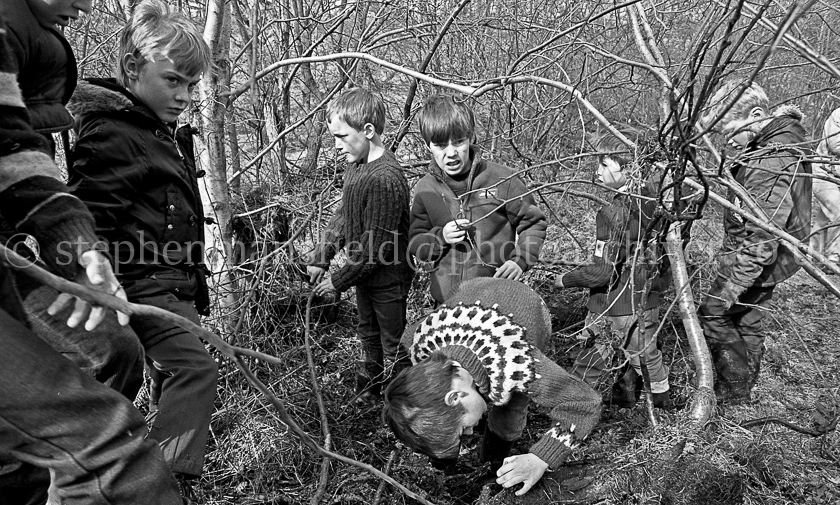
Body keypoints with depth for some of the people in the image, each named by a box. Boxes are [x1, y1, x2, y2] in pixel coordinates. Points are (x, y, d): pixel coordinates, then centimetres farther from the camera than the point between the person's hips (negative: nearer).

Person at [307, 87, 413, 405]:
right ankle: (368, 388, 45)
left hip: (388, 276, -9)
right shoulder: (356, 165, 1)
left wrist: (339, 281, -18)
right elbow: (343, 215, 10)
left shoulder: (385, 178, -30)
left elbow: (376, 244, -28)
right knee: (368, 332, 25)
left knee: (393, 342, 9)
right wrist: (320, 257, 2)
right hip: (365, 273, 9)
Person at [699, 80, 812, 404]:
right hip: (765, 256, 10)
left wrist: (729, 289, -28)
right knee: (747, 322, 19)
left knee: (712, 315, 0)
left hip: (755, 259, -10)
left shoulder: (772, 165, -30)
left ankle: (735, 392, 12)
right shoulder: (781, 134, 3)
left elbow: (762, 239, -31)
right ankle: (743, 390, 34)